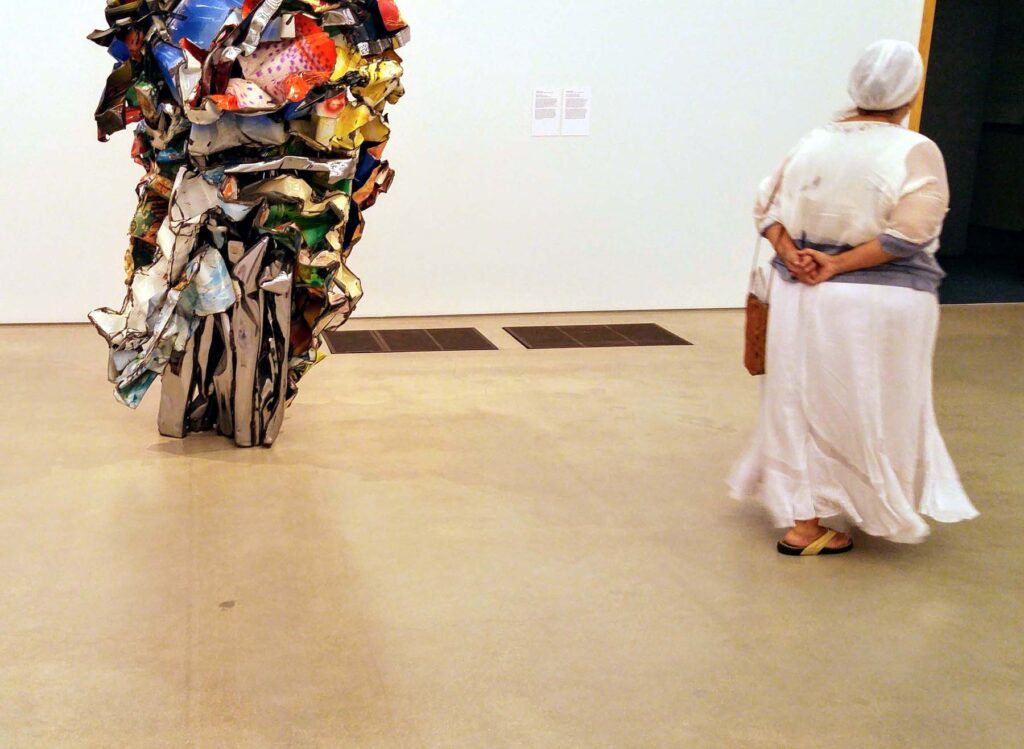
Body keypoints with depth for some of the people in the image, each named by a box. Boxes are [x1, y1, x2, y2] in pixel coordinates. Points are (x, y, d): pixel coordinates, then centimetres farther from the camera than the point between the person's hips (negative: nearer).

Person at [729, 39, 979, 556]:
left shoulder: (814, 142, 4)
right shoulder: (916, 153, -10)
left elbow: (768, 206, 1)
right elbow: (910, 232, -20)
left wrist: (791, 254, -11)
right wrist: (840, 265, -17)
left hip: (802, 295, 4)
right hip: (880, 300, -4)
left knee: (805, 404, 14)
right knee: (876, 410, 12)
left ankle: (802, 520, 24)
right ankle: (882, 511, 28)